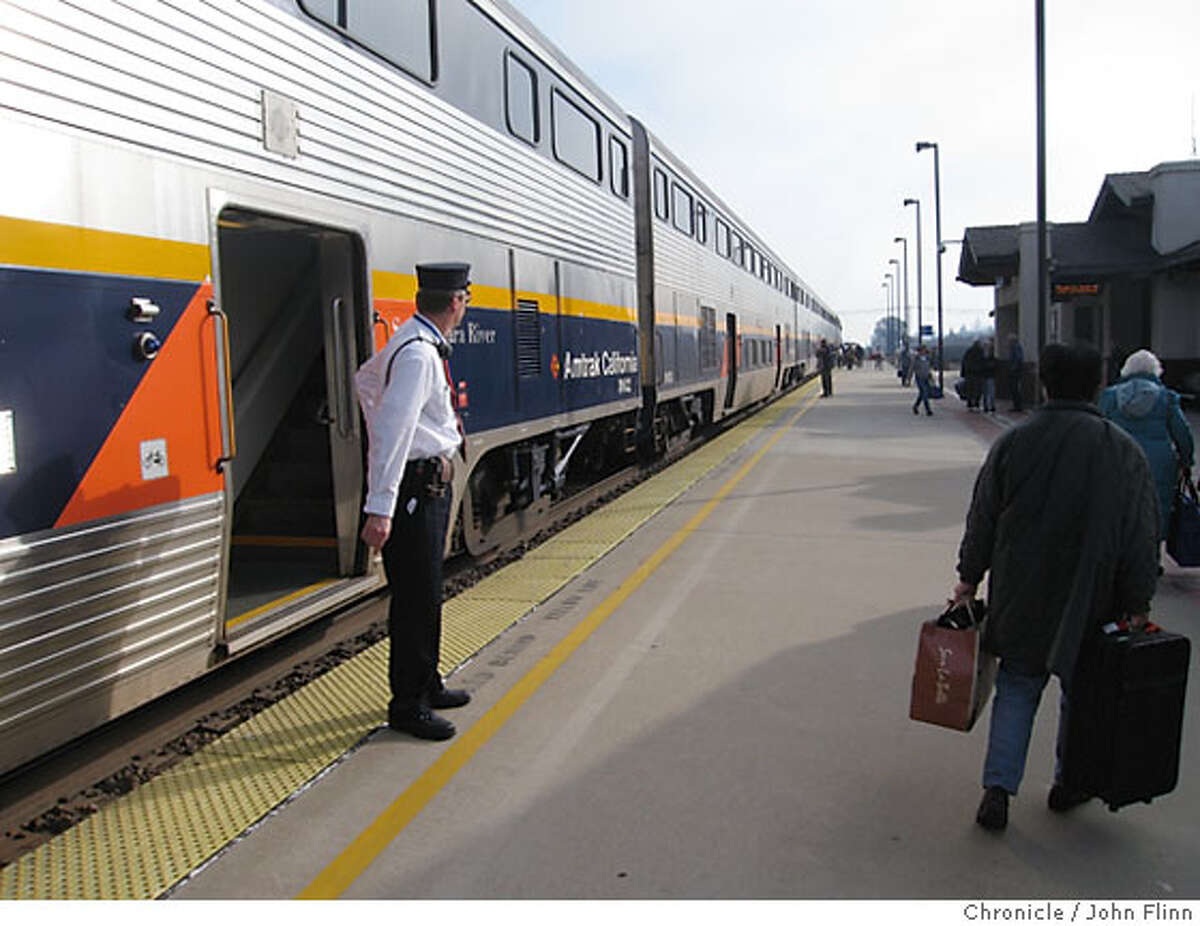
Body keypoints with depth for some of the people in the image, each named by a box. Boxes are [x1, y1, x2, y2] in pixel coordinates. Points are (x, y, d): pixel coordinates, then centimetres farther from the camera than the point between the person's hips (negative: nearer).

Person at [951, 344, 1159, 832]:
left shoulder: (1013, 442, -6)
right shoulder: (1125, 450, -7)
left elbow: (982, 520, 0)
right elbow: (1142, 537, -4)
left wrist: (969, 578, 10)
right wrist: (1137, 605, 3)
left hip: (1020, 599, 1)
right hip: (1090, 601, 0)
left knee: (1016, 689, 12)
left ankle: (998, 786, 4)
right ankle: (1069, 783, 31)